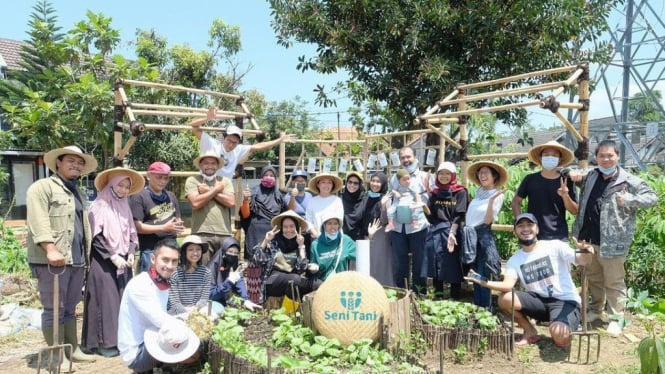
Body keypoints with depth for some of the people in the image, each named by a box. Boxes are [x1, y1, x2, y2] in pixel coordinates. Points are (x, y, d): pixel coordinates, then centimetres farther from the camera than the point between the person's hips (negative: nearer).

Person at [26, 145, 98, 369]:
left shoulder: (79, 194, 23)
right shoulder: (42, 187, -3)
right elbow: (38, 221, -15)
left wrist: (86, 255, 19)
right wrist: (50, 249, -24)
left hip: (77, 259, 8)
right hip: (52, 260, -8)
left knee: (70, 308, 15)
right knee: (54, 309, -2)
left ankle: (73, 349, 23)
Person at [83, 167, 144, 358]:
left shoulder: (125, 207, 12)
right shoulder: (99, 206, -7)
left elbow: (132, 234, 16)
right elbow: (95, 237, -12)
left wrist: (131, 253, 0)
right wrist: (113, 257, -14)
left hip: (123, 260, 6)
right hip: (103, 262, -6)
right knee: (106, 300, -4)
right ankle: (103, 342, 4)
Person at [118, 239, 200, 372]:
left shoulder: (163, 284, 7)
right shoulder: (139, 285, -21)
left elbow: (161, 320, 1)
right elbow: (164, 323, -24)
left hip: (150, 342, 9)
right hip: (136, 353, -9)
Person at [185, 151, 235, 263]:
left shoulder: (225, 181, 15)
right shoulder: (192, 181, 6)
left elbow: (231, 202, -1)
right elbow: (195, 203, -10)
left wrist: (208, 190, -2)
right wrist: (216, 189, -2)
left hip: (224, 233, 3)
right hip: (202, 233, -3)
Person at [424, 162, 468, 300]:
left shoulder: (460, 192, 0)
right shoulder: (434, 193, 12)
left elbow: (459, 216, -9)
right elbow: (431, 217, 8)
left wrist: (452, 233, -20)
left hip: (452, 233, -4)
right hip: (435, 234, 4)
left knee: (453, 269, -1)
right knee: (436, 268, 8)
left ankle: (455, 300, 6)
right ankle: (438, 297, 19)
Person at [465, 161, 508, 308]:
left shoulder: (498, 195, -7)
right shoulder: (478, 192, 12)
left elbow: (488, 220, -15)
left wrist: (491, 201, -27)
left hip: (483, 237, -7)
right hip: (470, 236, 7)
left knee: (483, 277, -5)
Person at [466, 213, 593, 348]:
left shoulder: (555, 246, -6)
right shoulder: (514, 260, 3)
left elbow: (581, 260, -16)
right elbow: (508, 285, -14)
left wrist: (585, 251, -41)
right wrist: (483, 282, -31)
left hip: (566, 301, -4)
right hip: (540, 301, 4)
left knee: (559, 336, -33)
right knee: (505, 299, -20)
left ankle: (566, 331, 7)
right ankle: (530, 332, 3)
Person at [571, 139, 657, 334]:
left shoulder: (629, 181, -9)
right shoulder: (590, 177, 7)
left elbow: (652, 197, -9)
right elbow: (578, 176, 28)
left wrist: (628, 200, -24)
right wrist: (575, 175, 4)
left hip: (612, 241, -5)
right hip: (588, 239, 6)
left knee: (614, 281, 4)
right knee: (593, 278, 20)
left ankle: (616, 317, 17)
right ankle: (595, 309, 36)